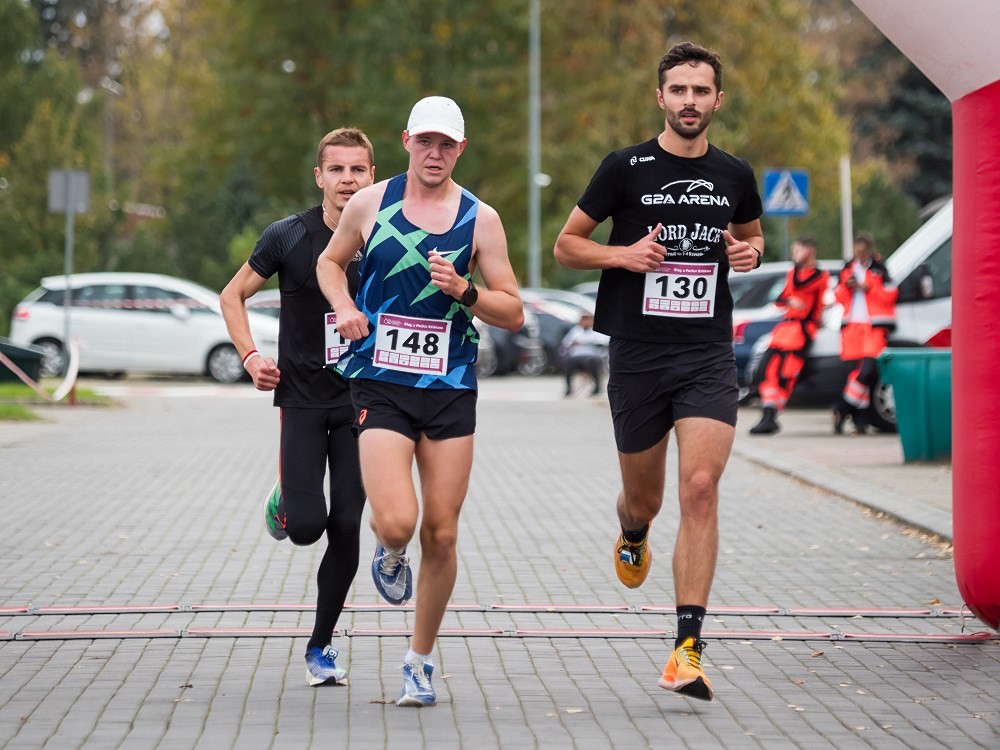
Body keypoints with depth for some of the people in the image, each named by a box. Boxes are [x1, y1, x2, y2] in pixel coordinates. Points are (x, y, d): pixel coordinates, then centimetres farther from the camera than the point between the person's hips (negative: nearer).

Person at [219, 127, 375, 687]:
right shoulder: (290, 236, -5)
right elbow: (234, 295, 7)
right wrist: (252, 357, -7)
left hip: (363, 401, 1)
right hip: (303, 396, -1)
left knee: (347, 527, -1)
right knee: (307, 525, -12)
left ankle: (321, 645, 16)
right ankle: (285, 506, 28)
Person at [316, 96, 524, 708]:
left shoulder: (480, 219, 2)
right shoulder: (370, 203, 2)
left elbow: (514, 313, 4)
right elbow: (330, 261, 20)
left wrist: (464, 291, -14)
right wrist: (344, 307, 0)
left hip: (451, 389, 1)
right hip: (380, 385, -1)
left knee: (441, 535, 3)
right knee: (395, 522, -19)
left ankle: (420, 661, 21)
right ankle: (390, 556, 21)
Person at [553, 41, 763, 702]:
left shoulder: (735, 176, 7)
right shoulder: (625, 168, -1)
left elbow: (752, 234, 26)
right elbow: (567, 244, 4)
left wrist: (750, 253, 2)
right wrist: (623, 254, -13)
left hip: (709, 356, 1)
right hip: (638, 356, -1)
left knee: (700, 486, -16)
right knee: (644, 498, 11)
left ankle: (688, 649, -14)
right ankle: (633, 537, 52)